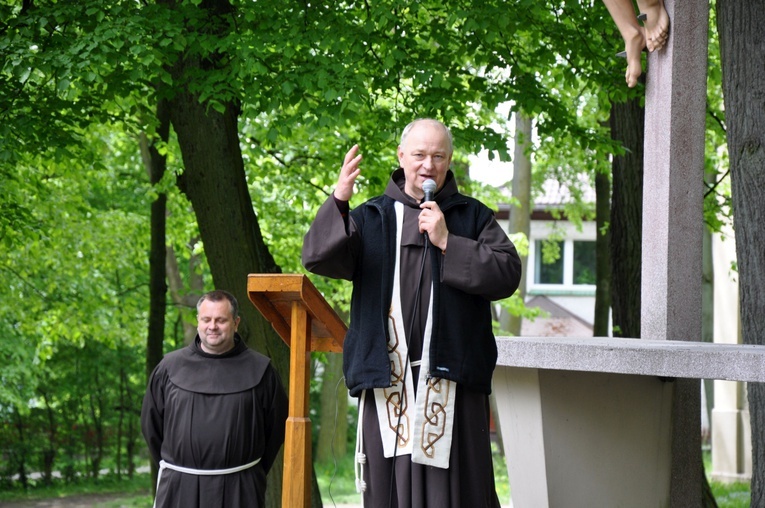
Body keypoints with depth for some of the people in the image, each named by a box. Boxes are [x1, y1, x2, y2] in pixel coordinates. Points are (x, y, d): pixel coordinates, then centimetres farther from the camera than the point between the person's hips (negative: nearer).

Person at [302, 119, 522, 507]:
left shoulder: (472, 217, 11)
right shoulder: (372, 217, 13)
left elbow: (508, 274, -2)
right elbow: (317, 258, -2)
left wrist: (448, 242, -10)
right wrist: (338, 201, -19)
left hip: (450, 380, -1)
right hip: (387, 378, 1)